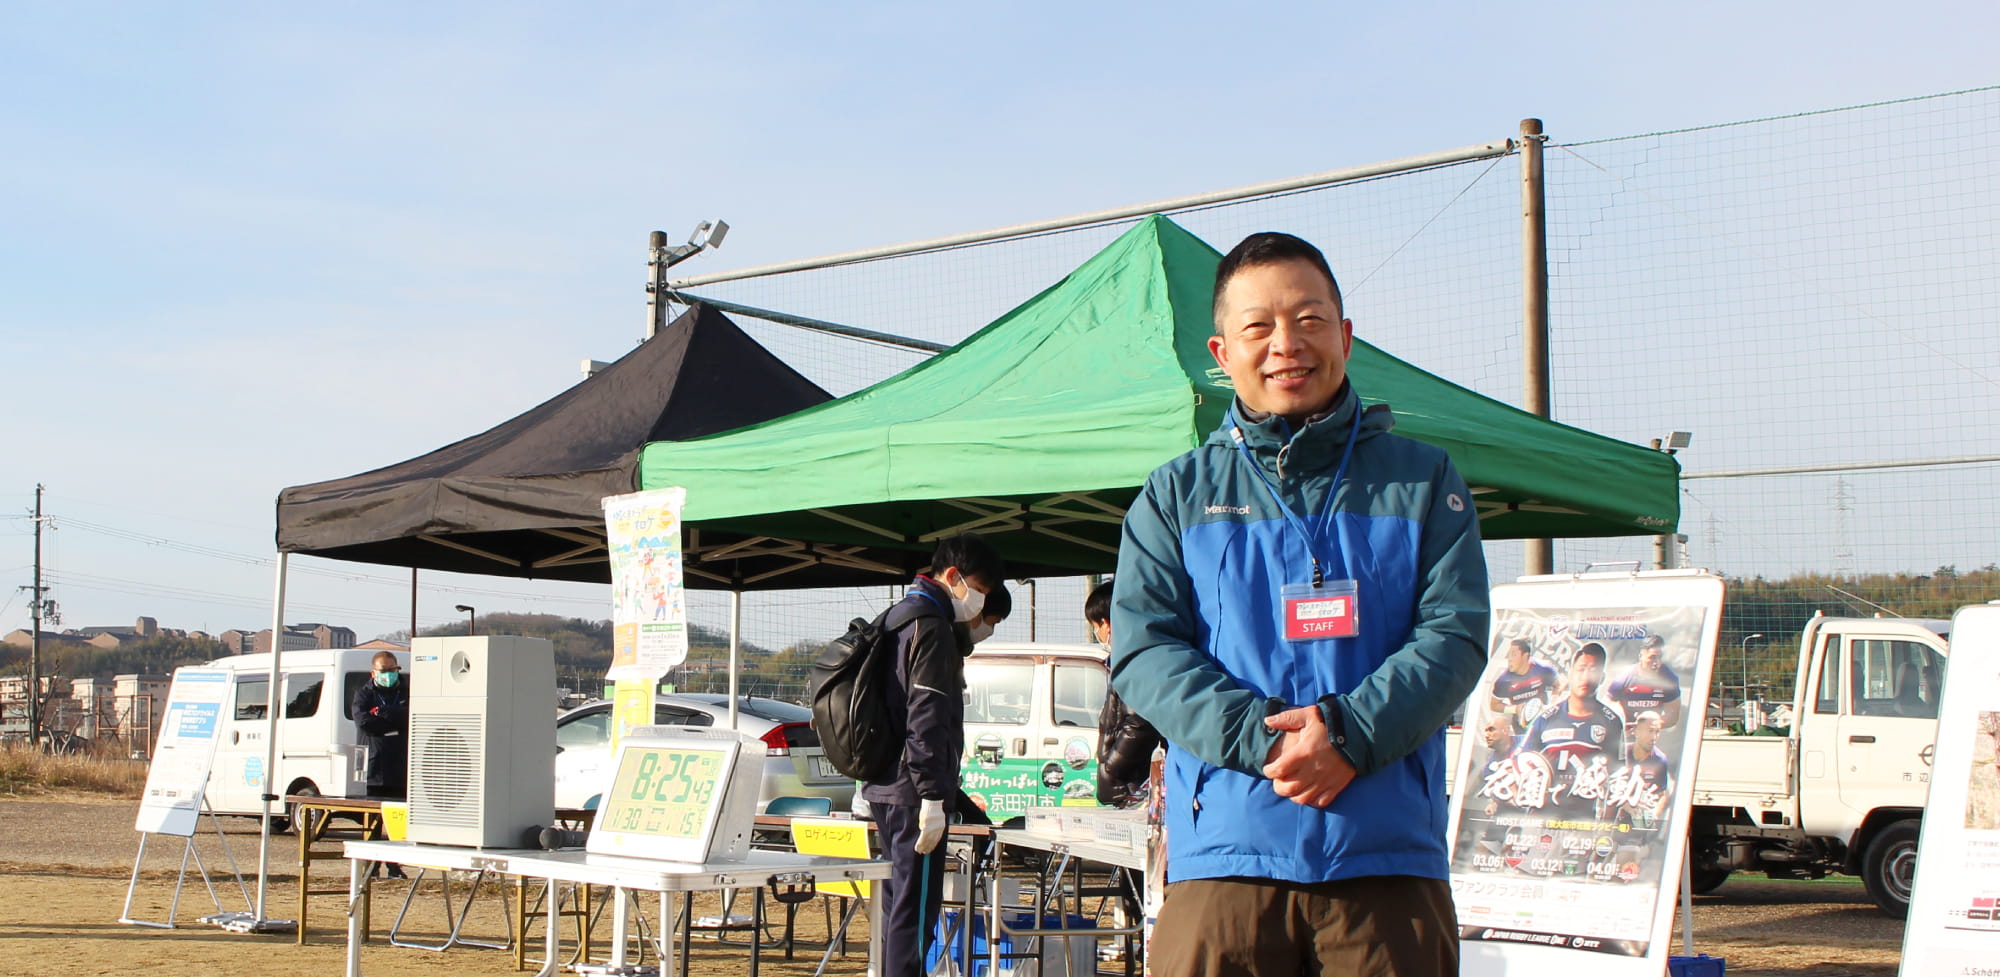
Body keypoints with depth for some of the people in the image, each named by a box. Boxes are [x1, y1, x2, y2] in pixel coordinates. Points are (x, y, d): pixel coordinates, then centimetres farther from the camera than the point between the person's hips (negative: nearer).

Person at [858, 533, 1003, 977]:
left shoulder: (900, 617, 18)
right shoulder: (930, 626, -14)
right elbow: (926, 719, -20)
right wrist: (933, 796, -22)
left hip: (886, 788, 10)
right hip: (913, 791, -10)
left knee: (898, 903, 15)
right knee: (916, 908, -9)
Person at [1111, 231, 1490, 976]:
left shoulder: (1423, 482, 14)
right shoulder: (1178, 494, 13)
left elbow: (1454, 636, 3)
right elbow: (1141, 649, 2)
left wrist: (1350, 732, -15)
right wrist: (1262, 738, -14)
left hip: (1389, 857, 1)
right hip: (1223, 852, 0)